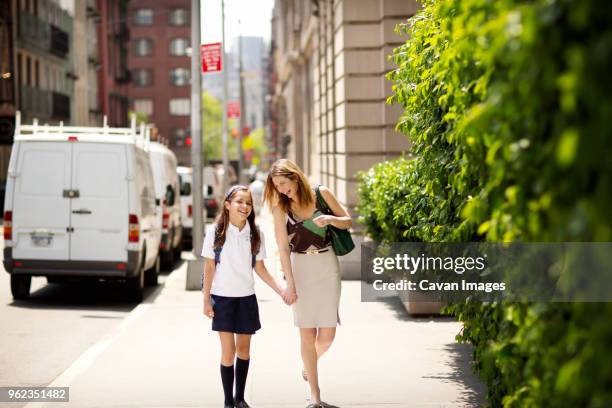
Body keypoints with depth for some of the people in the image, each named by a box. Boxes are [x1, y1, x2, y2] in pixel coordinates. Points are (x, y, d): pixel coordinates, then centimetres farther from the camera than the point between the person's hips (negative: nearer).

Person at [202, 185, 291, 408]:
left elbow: (260, 268, 5)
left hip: (246, 297, 3)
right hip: (222, 297, -3)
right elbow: (209, 268, -4)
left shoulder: (255, 234, 0)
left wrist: (281, 290, -2)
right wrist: (206, 300, -5)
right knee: (228, 350, -2)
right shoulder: (215, 232, -7)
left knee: (244, 348, 10)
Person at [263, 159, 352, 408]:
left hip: (327, 265, 1)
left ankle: (310, 363, 35)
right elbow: (283, 247, -7)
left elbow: (348, 222, 6)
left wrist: (330, 219, -15)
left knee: (328, 333, -1)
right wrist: (290, 284, -12)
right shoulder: (280, 207, -4)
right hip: (300, 268, -1)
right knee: (307, 334, -2)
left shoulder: (322, 194, -2)